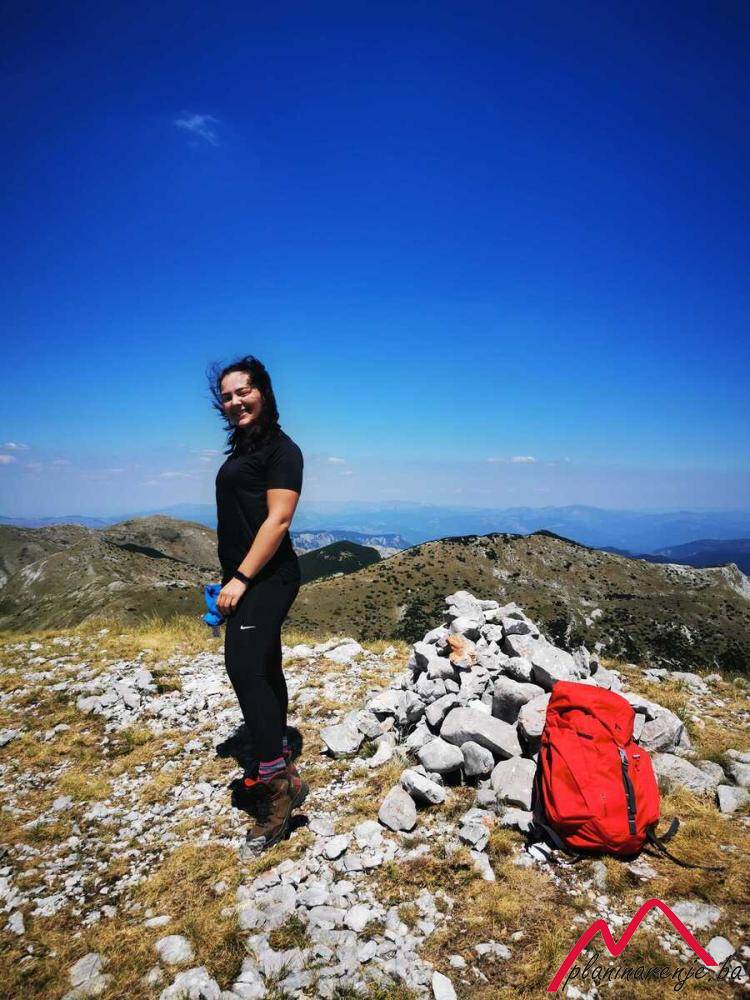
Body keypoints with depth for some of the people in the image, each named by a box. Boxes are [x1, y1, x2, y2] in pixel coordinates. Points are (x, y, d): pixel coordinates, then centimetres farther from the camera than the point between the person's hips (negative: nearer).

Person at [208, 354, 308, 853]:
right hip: (244, 578, 9)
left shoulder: (280, 448, -10)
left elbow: (278, 519, -19)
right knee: (262, 669, 16)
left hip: (266, 577, -9)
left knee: (245, 667, -17)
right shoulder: (242, 448, 17)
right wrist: (233, 578, 17)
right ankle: (275, 756, 31)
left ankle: (280, 781, -9)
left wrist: (242, 578, -21)